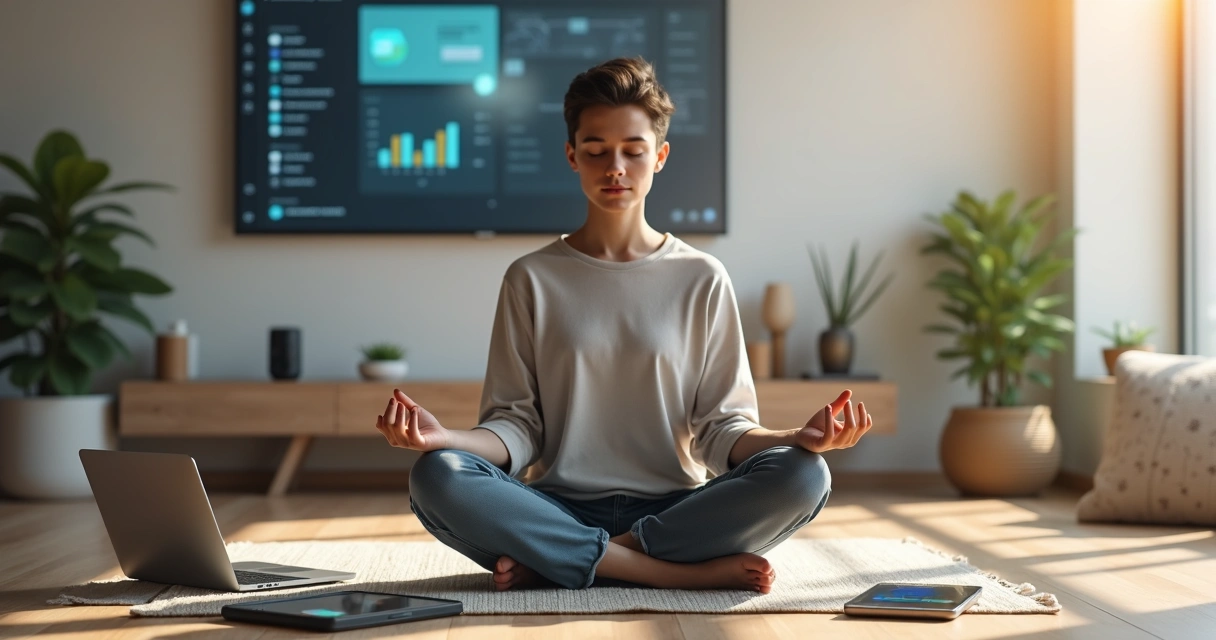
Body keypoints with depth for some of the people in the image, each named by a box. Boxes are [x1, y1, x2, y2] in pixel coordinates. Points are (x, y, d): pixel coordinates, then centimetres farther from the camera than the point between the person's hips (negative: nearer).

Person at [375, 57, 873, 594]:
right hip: (560, 509, 0)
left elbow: (722, 428, 6)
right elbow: (517, 426, 4)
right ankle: (685, 570, -25)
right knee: (436, 478, -30)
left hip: (673, 507, 1)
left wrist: (799, 439, -15)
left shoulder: (702, 280, 9)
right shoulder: (532, 279, 9)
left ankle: (552, 563, -20)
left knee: (802, 476, -28)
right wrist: (444, 438, -16)